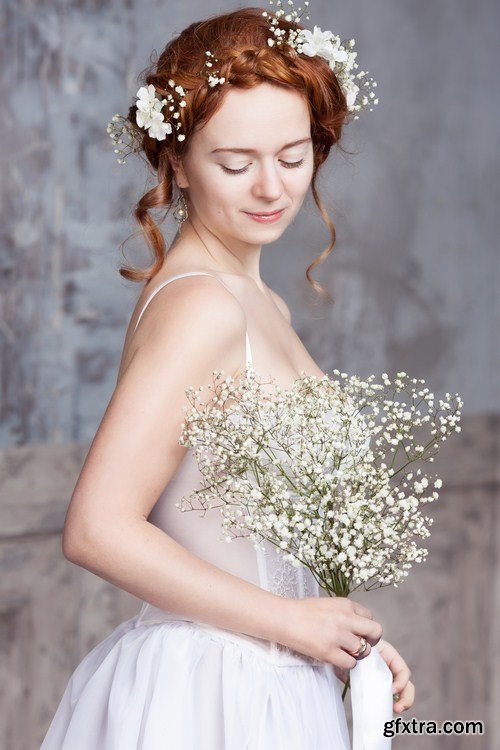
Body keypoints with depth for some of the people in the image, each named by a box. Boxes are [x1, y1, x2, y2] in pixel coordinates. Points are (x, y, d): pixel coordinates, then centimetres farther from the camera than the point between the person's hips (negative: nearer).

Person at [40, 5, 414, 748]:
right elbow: (99, 531, -25)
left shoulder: (265, 306, 8)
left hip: (265, 686, 8)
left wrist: (352, 639, 5)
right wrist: (292, 621, -17)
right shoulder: (200, 306, -19)